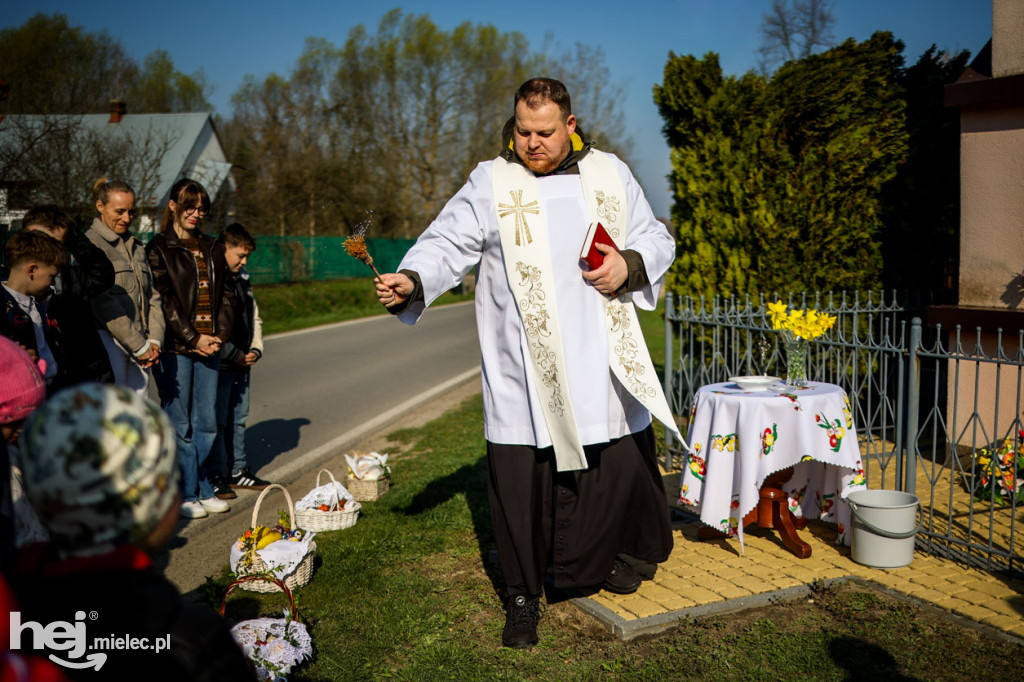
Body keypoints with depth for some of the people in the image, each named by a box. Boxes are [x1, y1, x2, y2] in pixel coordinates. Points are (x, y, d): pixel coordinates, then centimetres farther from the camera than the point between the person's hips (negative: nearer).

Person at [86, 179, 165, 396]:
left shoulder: (135, 246, 19)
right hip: (109, 340, -6)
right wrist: (140, 346, -11)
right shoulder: (90, 243, -4)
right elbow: (104, 304, -11)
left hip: (140, 345, 7)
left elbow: (152, 295, 16)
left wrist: (153, 340, 2)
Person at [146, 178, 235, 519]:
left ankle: (201, 490, 19)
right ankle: (189, 494, 11)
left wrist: (220, 334, 1)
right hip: (175, 347, -5)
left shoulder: (210, 247, 17)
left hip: (209, 347, 5)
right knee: (180, 423, 1)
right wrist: (192, 339, -12)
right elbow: (163, 299, -9)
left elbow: (225, 293, 15)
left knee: (207, 422, 8)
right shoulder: (158, 248, -1)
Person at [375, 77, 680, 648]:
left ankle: (623, 552, 40)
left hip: (604, 365, 2)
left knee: (621, 465, 10)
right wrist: (412, 280, -24)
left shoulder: (611, 175, 10)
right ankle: (524, 592, 20)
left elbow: (657, 240, 16)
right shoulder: (491, 183, 3)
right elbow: (448, 244, -5)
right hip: (523, 374, -2)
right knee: (524, 479, 1)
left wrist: (630, 264, -5)